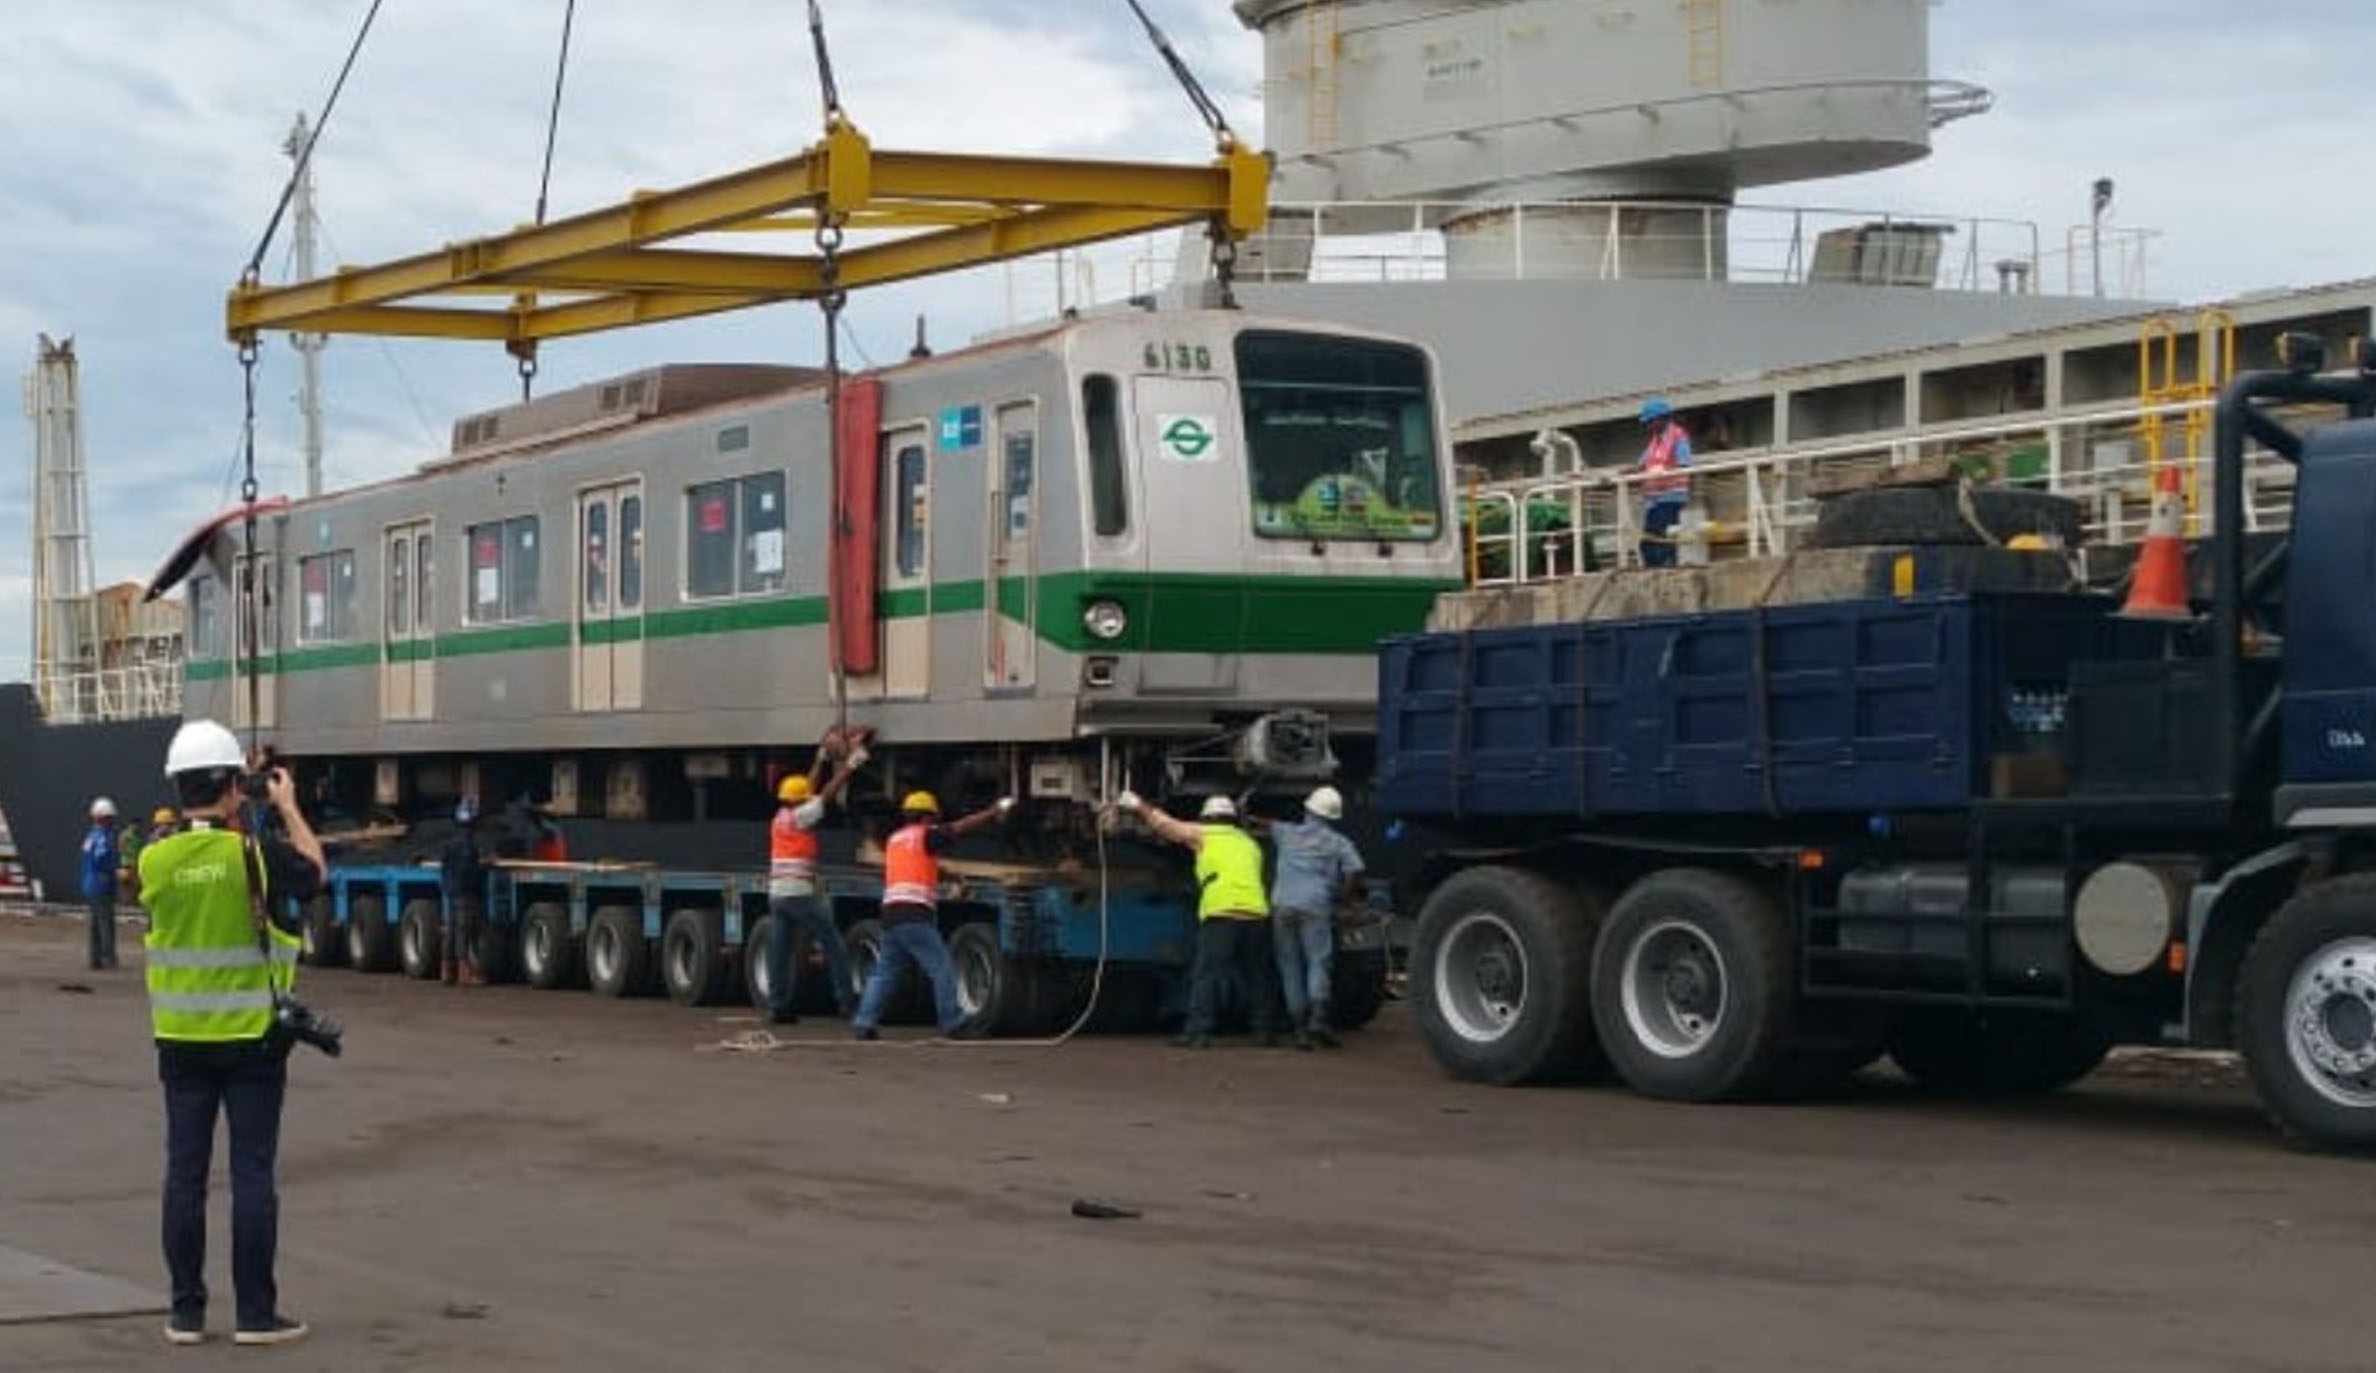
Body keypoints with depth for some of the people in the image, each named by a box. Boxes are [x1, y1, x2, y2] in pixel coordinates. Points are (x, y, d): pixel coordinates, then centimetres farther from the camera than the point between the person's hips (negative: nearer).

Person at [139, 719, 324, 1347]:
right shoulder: (256, 851, -14)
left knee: (185, 1173, 7)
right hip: (252, 1037, -3)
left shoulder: (154, 860, -6)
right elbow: (314, 872, 6)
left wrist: (228, 821, 20)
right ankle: (256, 1313, 5)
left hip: (182, 1039, 3)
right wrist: (288, 807, 17)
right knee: (252, 1174, 3)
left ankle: (186, 1312, 11)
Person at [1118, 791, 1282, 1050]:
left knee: (1206, 975, -5)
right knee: (1257, 977, 14)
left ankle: (1198, 1031, -13)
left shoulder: (1204, 835, 13)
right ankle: (1266, 1030, 16)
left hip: (1221, 914, -5)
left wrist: (1137, 805, 32)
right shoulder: (1250, 843, 26)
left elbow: (1164, 824, 19)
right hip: (1257, 913, 5)